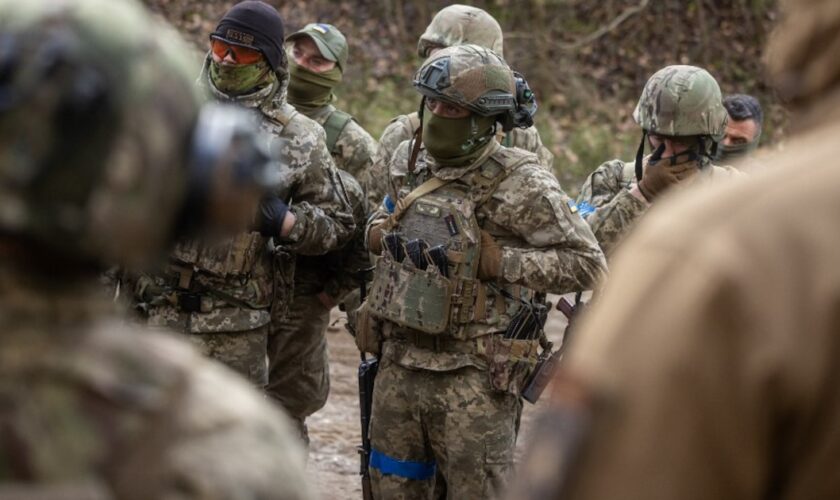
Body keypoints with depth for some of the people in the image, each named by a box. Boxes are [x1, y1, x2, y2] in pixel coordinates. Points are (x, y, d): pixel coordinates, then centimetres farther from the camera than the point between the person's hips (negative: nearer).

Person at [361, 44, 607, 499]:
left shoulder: (520, 184, -11)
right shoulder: (409, 164, 7)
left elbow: (586, 262, -11)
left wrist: (502, 263, -18)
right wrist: (377, 231, 6)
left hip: (473, 376, -6)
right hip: (399, 361, 6)